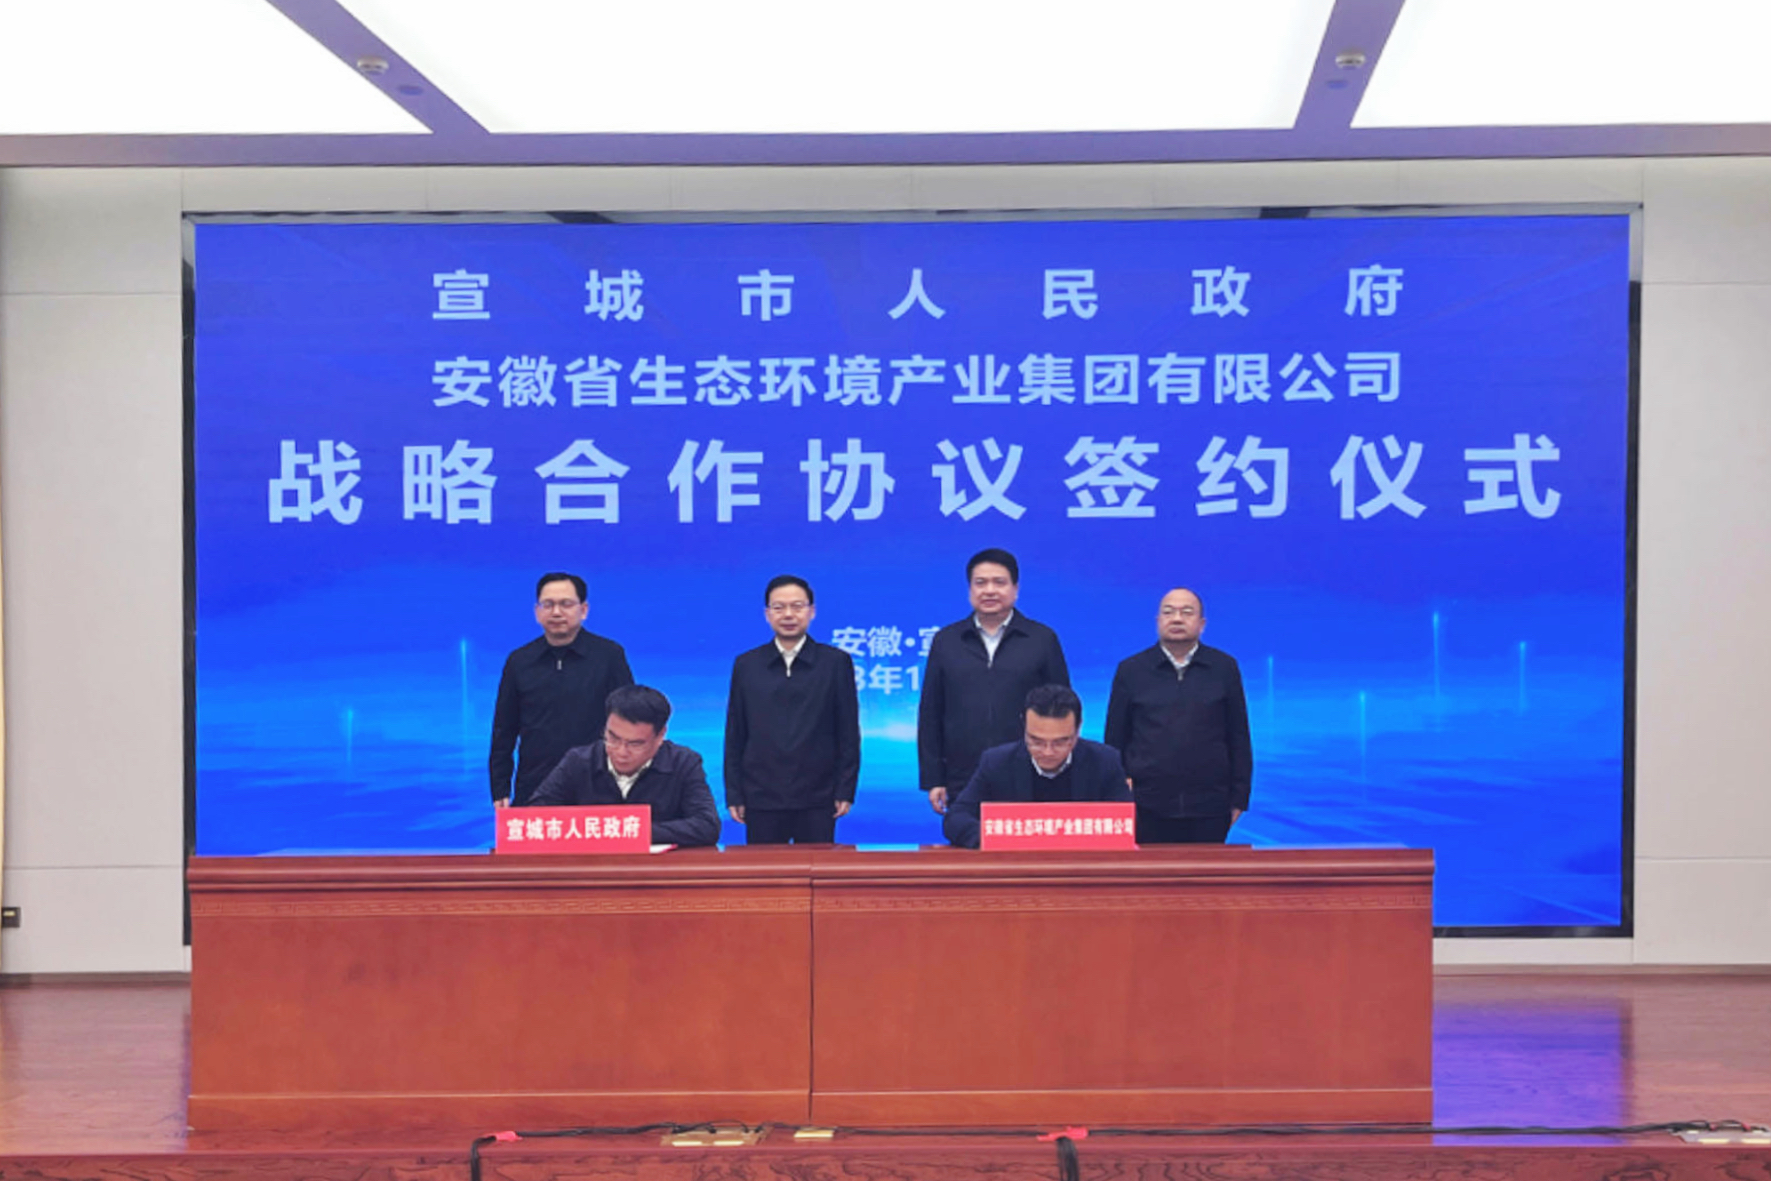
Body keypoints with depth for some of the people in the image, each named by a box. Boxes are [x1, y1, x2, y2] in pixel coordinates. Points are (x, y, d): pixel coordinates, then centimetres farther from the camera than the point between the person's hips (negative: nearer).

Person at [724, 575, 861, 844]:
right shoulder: (746, 665, 9)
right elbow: (735, 736, 9)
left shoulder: (836, 663, 4)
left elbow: (849, 733, 4)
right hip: (761, 799, 1)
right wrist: (733, 794, 4)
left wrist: (846, 791, -1)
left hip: (817, 800, -1)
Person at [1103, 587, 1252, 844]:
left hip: (1208, 809, 0)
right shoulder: (1131, 670, 6)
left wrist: (1239, 799, 5)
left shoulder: (1224, 668, 7)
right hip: (1148, 809, 0)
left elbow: (1239, 738, 9)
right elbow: (1115, 741, 8)